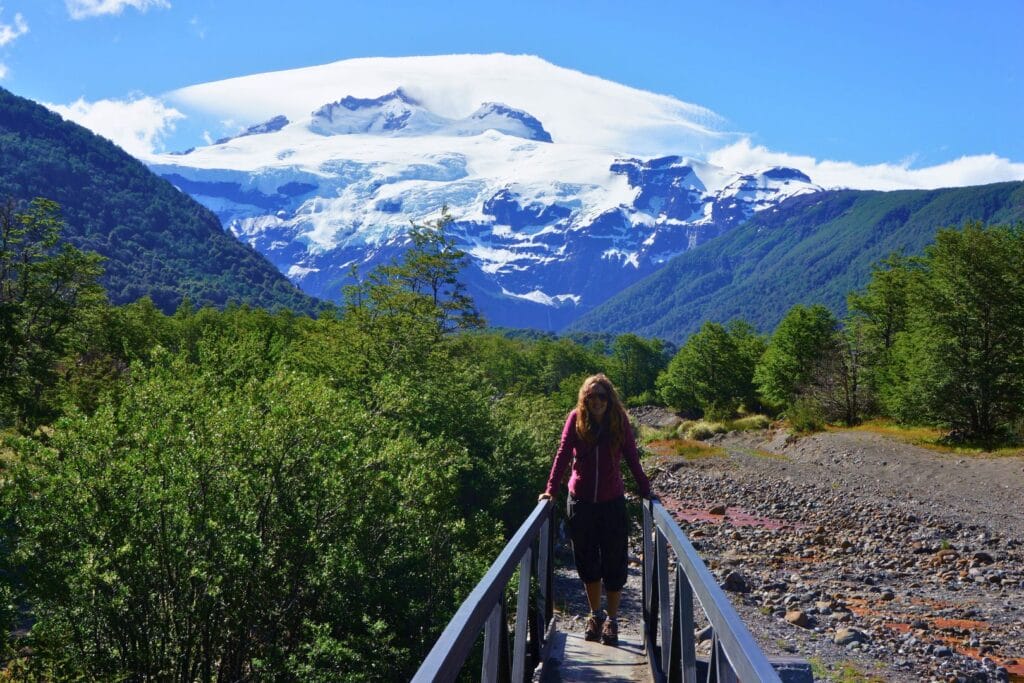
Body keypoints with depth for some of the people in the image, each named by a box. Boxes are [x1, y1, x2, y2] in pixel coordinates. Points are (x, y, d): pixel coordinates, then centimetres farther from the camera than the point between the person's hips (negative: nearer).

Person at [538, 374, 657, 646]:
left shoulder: (619, 420, -7)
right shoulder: (576, 419, -7)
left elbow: (632, 457, -1)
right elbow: (563, 454, -6)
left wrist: (646, 490, -3)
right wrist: (551, 489, -12)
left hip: (612, 501, -1)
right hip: (580, 500, 1)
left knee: (614, 562, 5)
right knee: (587, 561, 12)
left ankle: (612, 620, 18)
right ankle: (595, 616, 28)